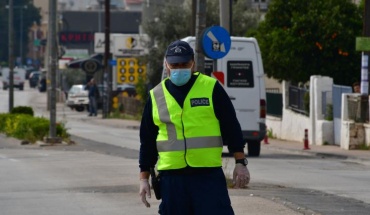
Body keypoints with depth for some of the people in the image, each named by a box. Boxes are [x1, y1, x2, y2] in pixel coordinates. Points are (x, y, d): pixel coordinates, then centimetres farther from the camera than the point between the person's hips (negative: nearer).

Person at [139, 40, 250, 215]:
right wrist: (144, 178, 12)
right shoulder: (156, 96, 10)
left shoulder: (211, 88, 2)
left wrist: (240, 163, -1)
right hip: (171, 178, 3)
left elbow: (231, 128, 4)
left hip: (209, 175, -3)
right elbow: (147, 141, 15)